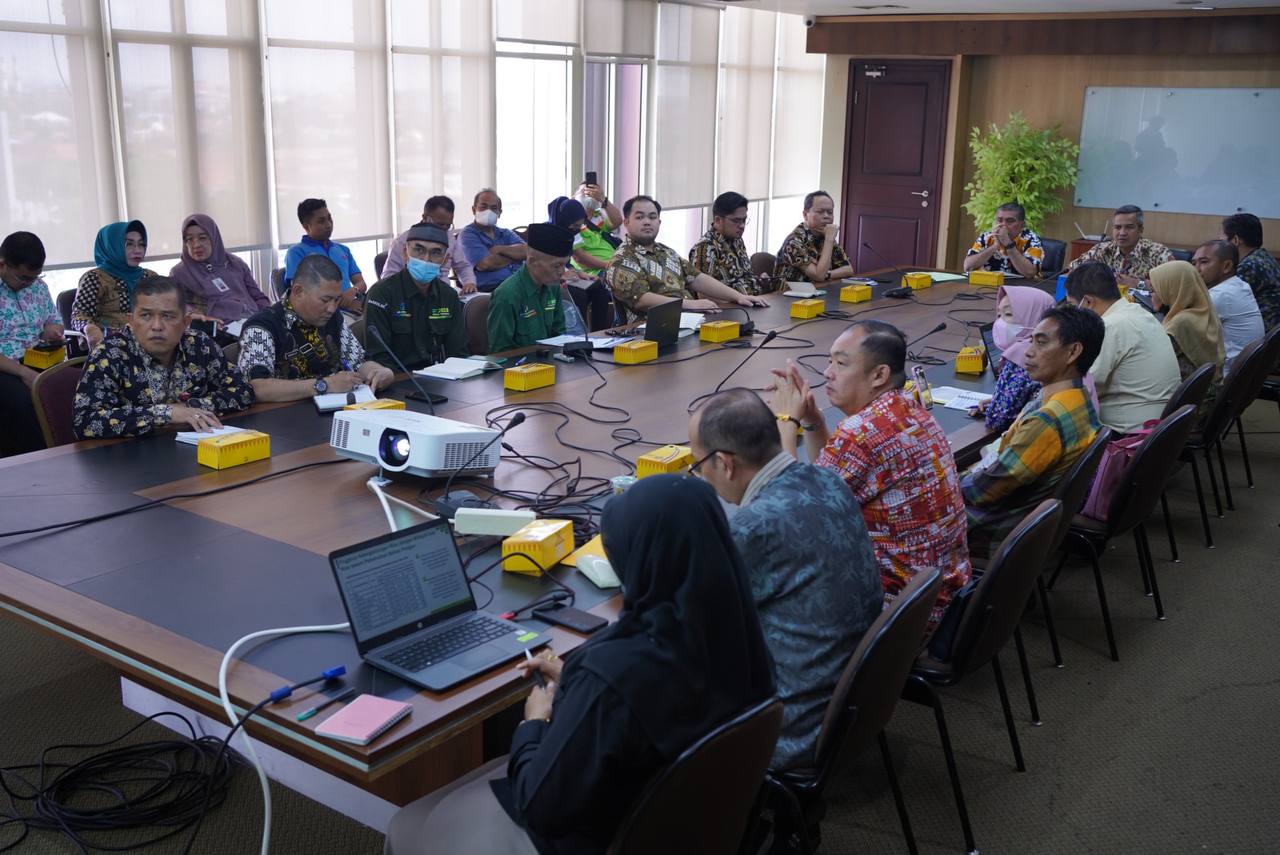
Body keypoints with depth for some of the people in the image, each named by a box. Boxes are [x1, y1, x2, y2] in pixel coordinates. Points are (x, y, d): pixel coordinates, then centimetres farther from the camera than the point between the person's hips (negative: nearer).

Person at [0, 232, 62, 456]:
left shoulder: (38, 286, 12)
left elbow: (54, 320, 26)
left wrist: (52, 330, -1)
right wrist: (23, 373, -24)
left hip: (38, 364, 6)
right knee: (25, 400, -36)